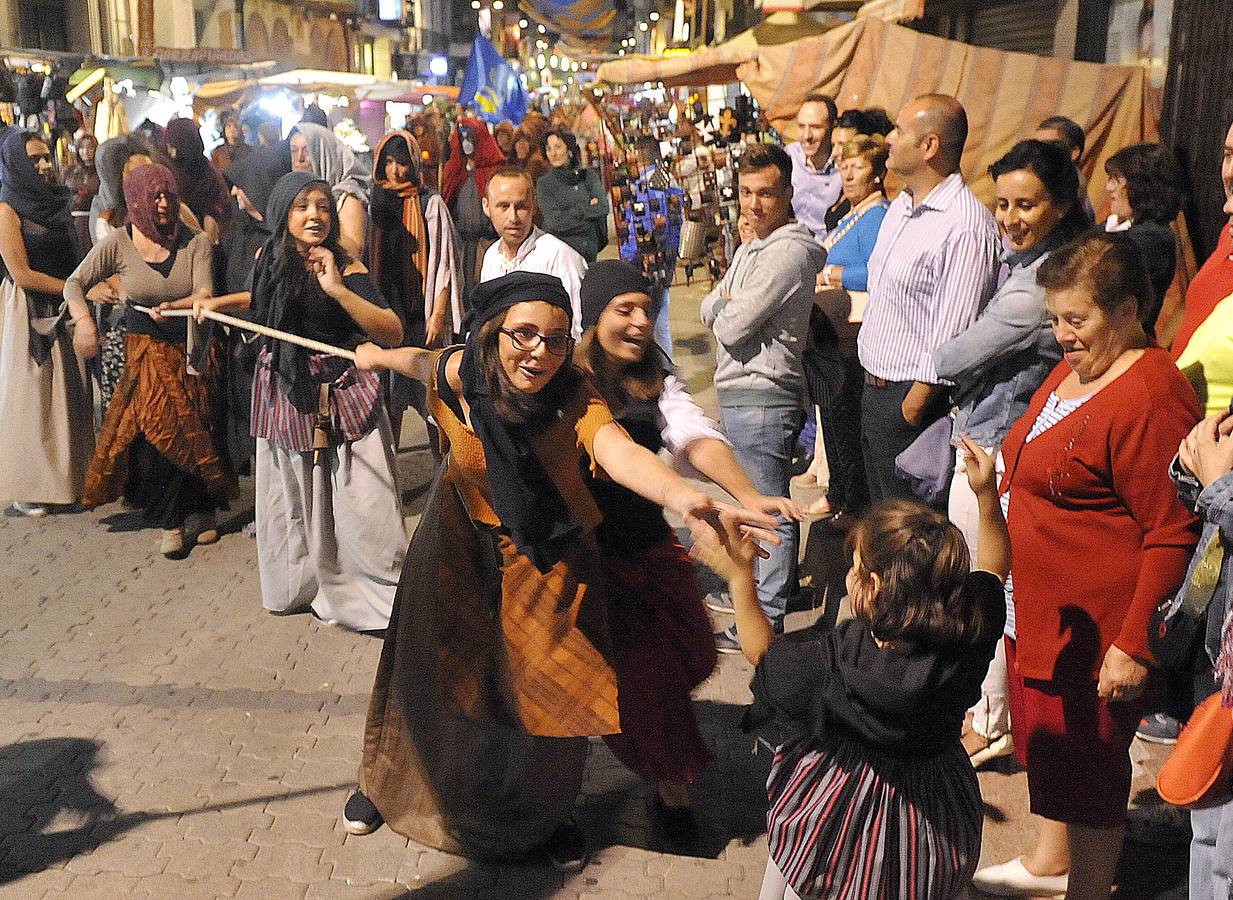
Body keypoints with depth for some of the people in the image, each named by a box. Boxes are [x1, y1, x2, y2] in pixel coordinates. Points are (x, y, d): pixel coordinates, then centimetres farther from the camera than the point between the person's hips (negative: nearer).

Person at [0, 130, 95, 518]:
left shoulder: (56, 203, 9)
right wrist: (75, 290, -12)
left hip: (66, 311, 6)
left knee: (68, 395, 10)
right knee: (31, 396, 1)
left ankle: (69, 476, 20)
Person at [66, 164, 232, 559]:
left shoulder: (196, 241, -6)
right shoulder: (119, 243, -5)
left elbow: (204, 294, -15)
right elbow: (75, 282, -3)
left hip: (192, 346, 0)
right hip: (146, 351, 0)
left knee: (198, 433, 1)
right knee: (157, 433, -6)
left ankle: (200, 511, 19)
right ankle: (169, 522, 8)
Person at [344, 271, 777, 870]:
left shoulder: (574, 397, -29)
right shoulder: (460, 374, -22)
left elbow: (619, 452, -50)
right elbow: (424, 360, 3)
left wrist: (681, 496, -71)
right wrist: (377, 355, 26)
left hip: (549, 561, -1)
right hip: (461, 545, 2)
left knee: (551, 693, 2)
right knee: (428, 672, 16)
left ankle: (543, 813, 34)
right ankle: (389, 780, 46)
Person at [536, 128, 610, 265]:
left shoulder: (589, 175, 9)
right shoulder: (544, 183, 2)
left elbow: (604, 208, -2)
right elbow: (554, 221, -8)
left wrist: (573, 212, -5)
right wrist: (588, 208, -3)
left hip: (590, 250, 2)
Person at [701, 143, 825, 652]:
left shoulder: (788, 253, -18)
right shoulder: (751, 248, 15)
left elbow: (732, 327, -21)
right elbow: (708, 311, 12)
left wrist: (725, 308, 0)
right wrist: (728, 304, -8)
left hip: (761, 396, -10)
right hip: (740, 393, 10)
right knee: (763, 501, 23)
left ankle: (764, 621, 6)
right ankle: (778, 584, 40)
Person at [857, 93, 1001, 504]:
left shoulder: (966, 227, -21)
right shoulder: (902, 205, 10)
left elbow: (950, 336, -22)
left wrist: (912, 407, -17)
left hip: (912, 397, -9)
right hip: (874, 388, 9)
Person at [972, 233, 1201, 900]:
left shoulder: (1149, 398, -24)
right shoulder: (1074, 369, 7)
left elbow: (1173, 534, -24)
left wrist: (1134, 644, -22)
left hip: (1096, 627, -10)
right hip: (1040, 607, 10)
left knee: (1088, 760, 8)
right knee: (1045, 739, 24)